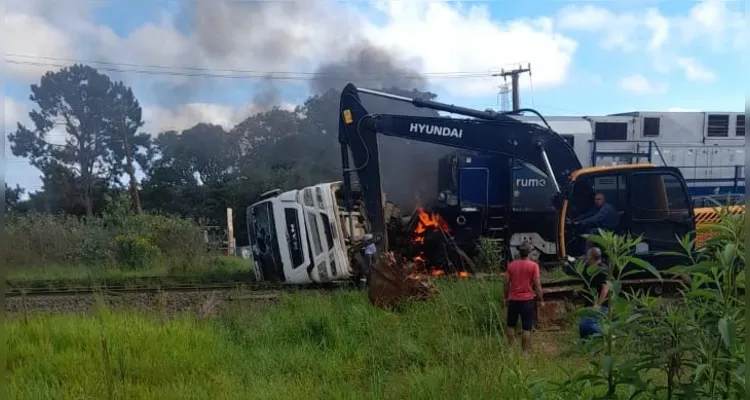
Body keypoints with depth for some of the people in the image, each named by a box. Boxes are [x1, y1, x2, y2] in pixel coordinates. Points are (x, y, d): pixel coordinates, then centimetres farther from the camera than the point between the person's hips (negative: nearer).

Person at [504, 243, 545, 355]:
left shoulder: (511, 265, 3)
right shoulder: (533, 265, -7)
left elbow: (506, 283, 5)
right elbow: (537, 284, -9)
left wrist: (506, 298, 16)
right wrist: (541, 300, -1)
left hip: (513, 299, 3)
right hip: (527, 300, -3)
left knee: (510, 325, 18)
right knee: (526, 328, 2)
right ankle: (525, 351, 4)